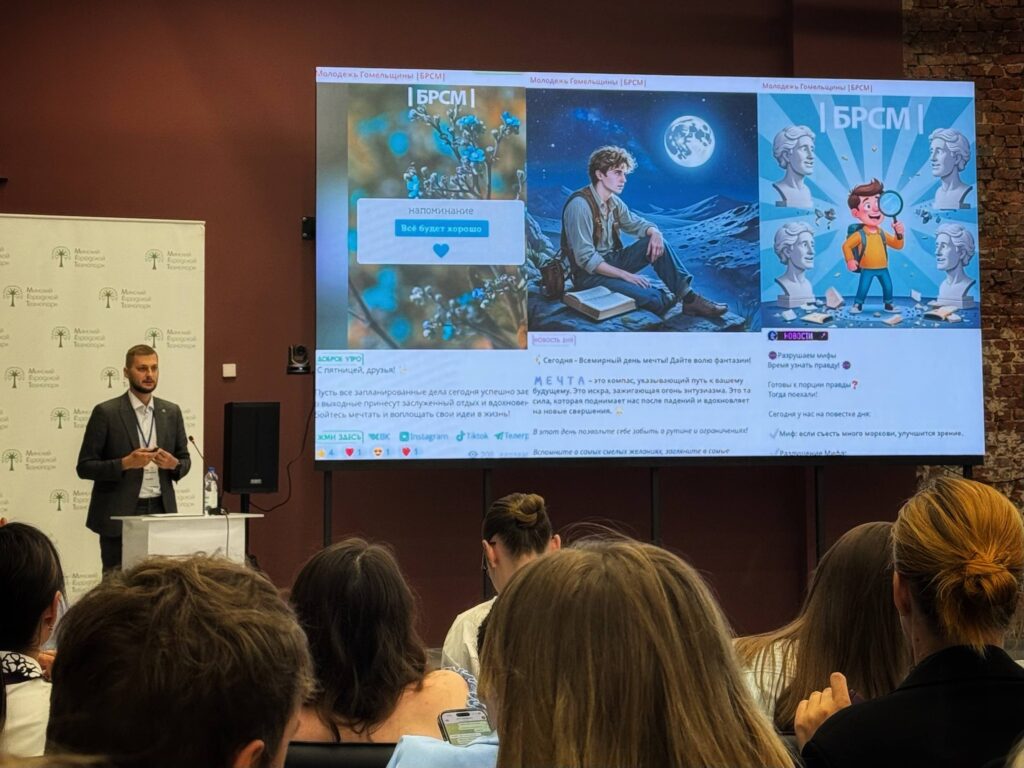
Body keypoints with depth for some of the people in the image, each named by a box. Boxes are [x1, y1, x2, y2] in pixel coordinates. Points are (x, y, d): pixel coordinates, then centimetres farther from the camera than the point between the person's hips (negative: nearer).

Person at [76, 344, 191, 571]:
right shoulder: (106, 413, -2)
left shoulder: (171, 412, 11)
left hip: (160, 510, 3)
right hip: (119, 516, -3)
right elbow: (84, 467, -3)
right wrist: (125, 463, -17)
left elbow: (185, 461, 18)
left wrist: (174, 464, -5)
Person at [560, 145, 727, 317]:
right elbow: (586, 259, -26)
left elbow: (636, 224, 17)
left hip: (612, 261, 9)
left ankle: (689, 297, -10)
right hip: (589, 273, -9)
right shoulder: (580, 205, -22)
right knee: (651, 297, -29)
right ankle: (666, 299, 5)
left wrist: (655, 233, -8)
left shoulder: (614, 202, 3)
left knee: (656, 243, -8)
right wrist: (626, 275, -26)